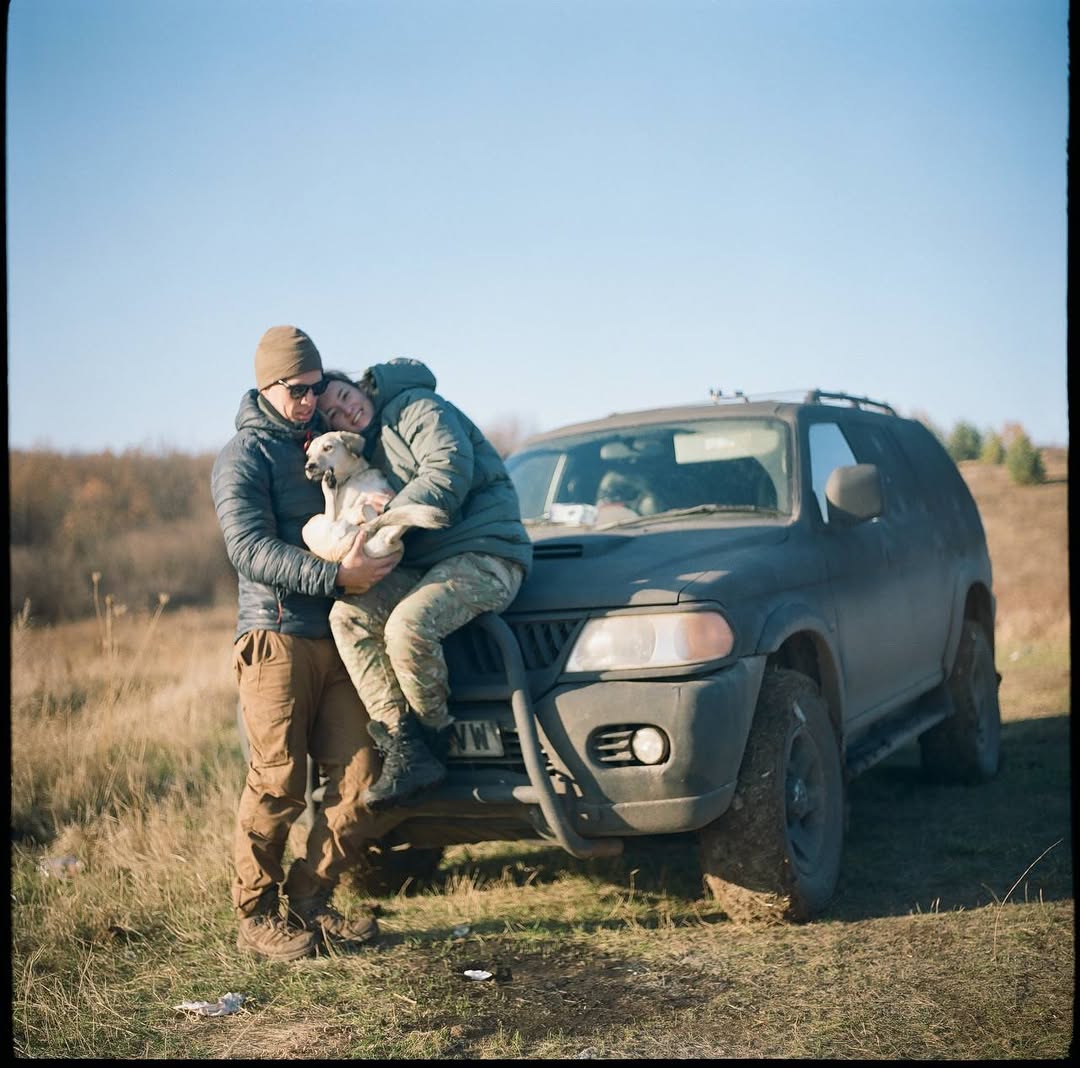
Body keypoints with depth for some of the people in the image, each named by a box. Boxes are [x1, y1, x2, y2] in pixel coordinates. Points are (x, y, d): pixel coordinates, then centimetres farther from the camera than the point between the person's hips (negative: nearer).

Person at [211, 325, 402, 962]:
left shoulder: (328, 438, 20)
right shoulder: (244, 459, 0)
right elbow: (251, 548, -14)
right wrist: (336, 576, -26)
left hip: (340, 639, 6)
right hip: (277, 636, -6)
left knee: (363, 784, -2)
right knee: (279, 784, -6)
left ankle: (310, 903, 12)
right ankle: (259, 916, 9)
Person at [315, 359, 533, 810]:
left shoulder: (418, 409, -3)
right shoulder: (367, 452, 22)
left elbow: (449, 476, -18)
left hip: (484, 554, -8)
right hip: (423, 565, 8)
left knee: (408, 624, -33)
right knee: (348, 614, -17)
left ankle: (435, 739, -8)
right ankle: (404, 750, -23)